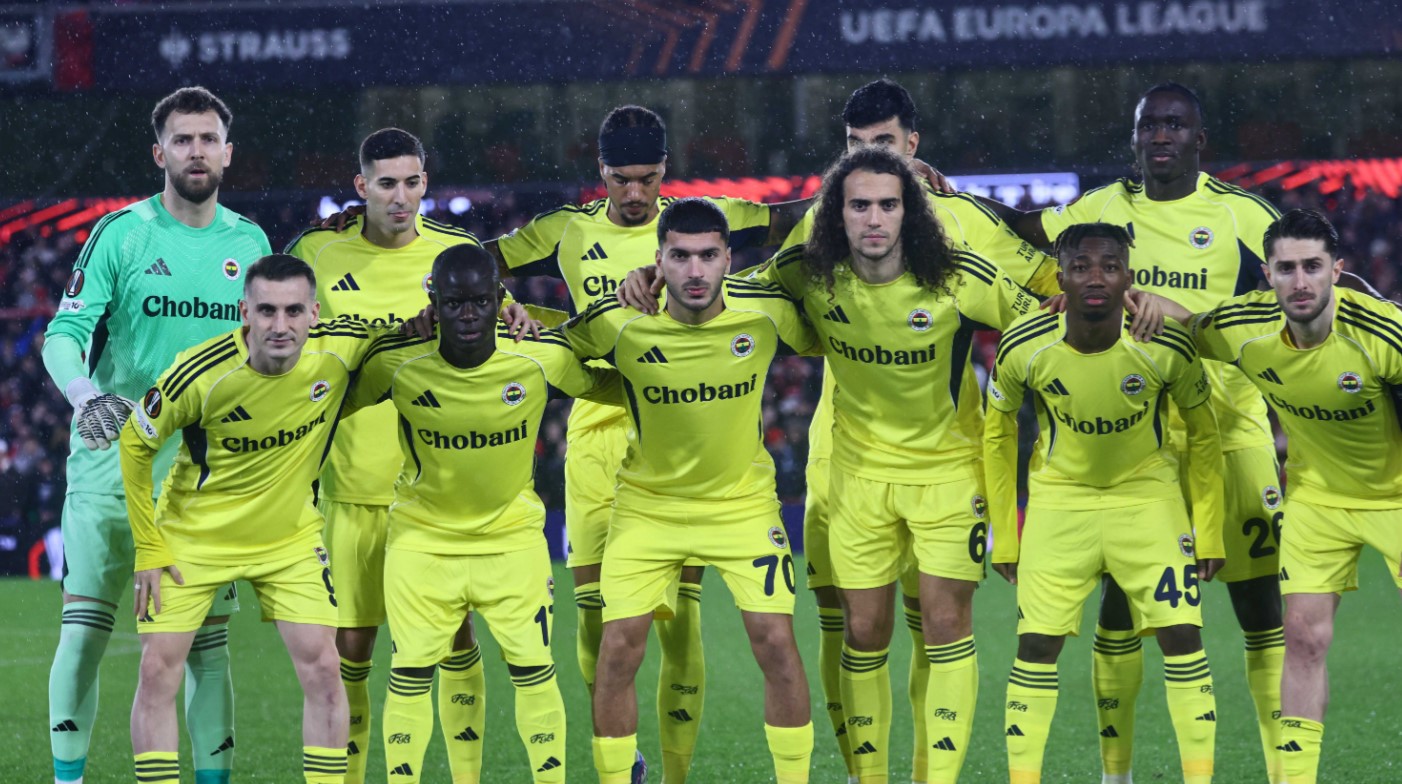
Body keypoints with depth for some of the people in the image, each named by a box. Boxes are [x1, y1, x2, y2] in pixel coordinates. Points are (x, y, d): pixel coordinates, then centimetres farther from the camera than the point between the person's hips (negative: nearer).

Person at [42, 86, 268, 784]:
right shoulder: (121, 234, -3)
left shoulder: (250, 243, 9)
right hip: (114, 455, -3)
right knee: (85, 626, -5)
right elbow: (64, 333, -10)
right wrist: (86, 394, -28)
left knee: (207, 639, 3)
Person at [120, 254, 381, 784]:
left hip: (289, 537, 2)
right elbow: (134, 443, -11)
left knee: (322, 669, -6)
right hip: (193, 537, -2)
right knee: (158, 671, -7)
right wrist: (148, 547, -9)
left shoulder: (340, 348, -20)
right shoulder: (200, 374, -28)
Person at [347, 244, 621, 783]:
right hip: (421, 538, 0)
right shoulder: (395, 363, -20)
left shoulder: (542, 357, -18)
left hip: (513, 534, 0)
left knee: (534, 671, 1)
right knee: (410, 674, 0)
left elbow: (610, 387, 2)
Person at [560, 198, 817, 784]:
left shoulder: (767, 310, -15)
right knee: (618, 652, -6)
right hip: (648, 505, 0)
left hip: (744, 500, 0)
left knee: (777, 644, -8)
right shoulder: (619, 321, -19)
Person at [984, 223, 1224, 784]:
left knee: (1181, 635, -8)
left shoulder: (1167, 347, -22)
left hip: (1148, 493, 0)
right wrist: (1003, 537, 1)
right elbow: (997, 432, -1)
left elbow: (1202, 432, -4)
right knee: (1036, 643, -4)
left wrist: (1209, 533, -3)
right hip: (1060, 498, 1)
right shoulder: (1025, 348, -20)